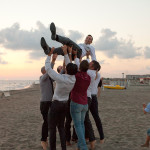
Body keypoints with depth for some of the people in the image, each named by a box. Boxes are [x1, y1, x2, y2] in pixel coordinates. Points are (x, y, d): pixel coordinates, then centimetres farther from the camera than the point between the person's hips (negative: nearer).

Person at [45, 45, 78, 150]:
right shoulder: (73, 79, -7)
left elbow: (48, 68, -16)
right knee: (61, 126, 15)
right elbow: (70, 69, 7)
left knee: (52, 127, 4)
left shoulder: (60, 78, -24)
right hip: (65, 104, 6)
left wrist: (49, 54, -7)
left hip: (56, 104, -6)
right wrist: (65, 53, 7)